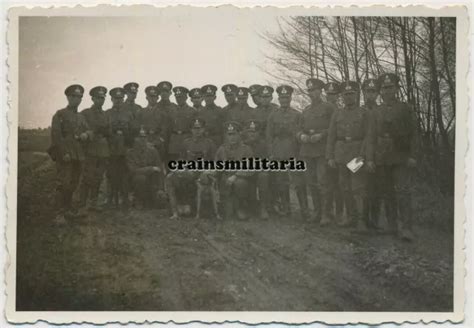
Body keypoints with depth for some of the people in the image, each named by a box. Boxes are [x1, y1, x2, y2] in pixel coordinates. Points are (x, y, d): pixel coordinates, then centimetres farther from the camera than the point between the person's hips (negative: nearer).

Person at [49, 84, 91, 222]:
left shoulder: (81, 117, 20)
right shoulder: (60, 114, -2)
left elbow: (88, 131, 16)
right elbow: (56, 135, -9)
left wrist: (86, 134, -9)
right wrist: (64, 153, -17)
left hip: (78, 155, 7)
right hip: (64, 155, -7)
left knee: (73, 184, 11)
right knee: (63, 184, -10)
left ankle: (68, 209, 22)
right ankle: (59, 214, -7)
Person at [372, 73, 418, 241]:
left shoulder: (406, 109, 4)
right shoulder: (376, 112, 13)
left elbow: (413, 134, 0)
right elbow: (372, 136, 13)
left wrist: (412, 156, -9)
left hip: (402, 158, -3)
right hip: (382, 160, 4)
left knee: (403, 191, -10)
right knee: (387, 192, 7)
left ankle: (406, 228, -11)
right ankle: (392, 225, 16)